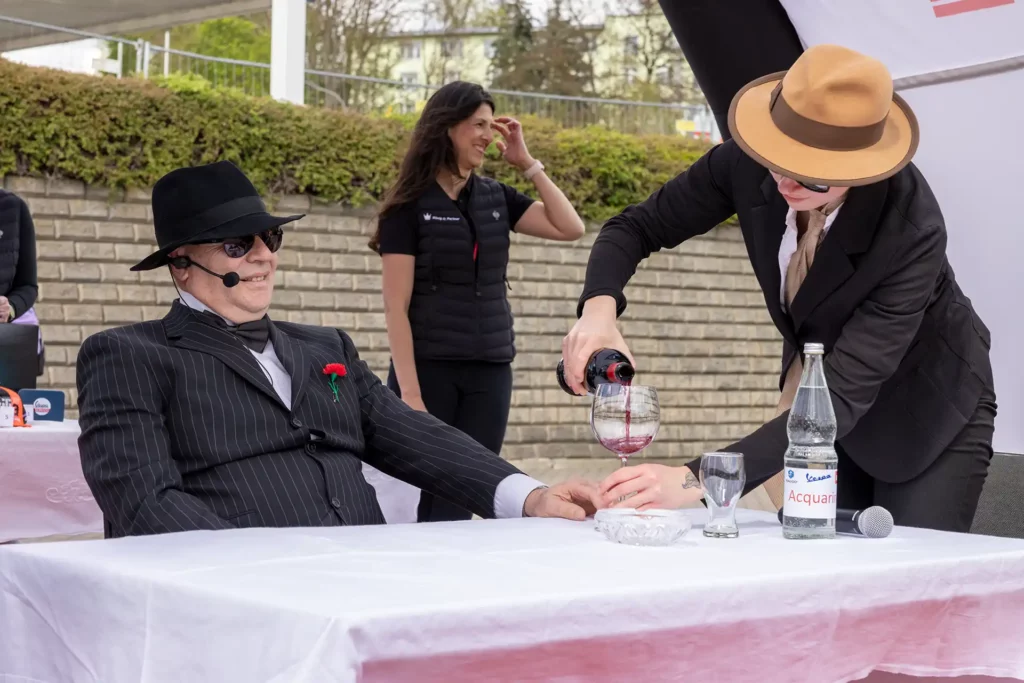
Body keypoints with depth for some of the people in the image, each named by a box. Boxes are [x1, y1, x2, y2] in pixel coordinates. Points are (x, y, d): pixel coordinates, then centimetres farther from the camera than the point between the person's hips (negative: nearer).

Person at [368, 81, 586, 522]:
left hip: (490, 372, 4)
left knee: (462, 503, 4)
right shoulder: (410, 205, -5)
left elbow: (570, 228, 4)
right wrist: (410, 392, -15)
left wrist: (527, 164, 2)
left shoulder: (496, 198, 10)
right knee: (418, 499, -2)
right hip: (428, 369, -4)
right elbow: (396, 305, -9)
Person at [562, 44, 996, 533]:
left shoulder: (912, 232, -37)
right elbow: (637, 226, -11)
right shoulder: (747, 162, -25)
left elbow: (844, 395, -41)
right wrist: (599, 308, -35)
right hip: (817, 382, 4)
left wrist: (698, 480, -51)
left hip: (927, 407, -4)